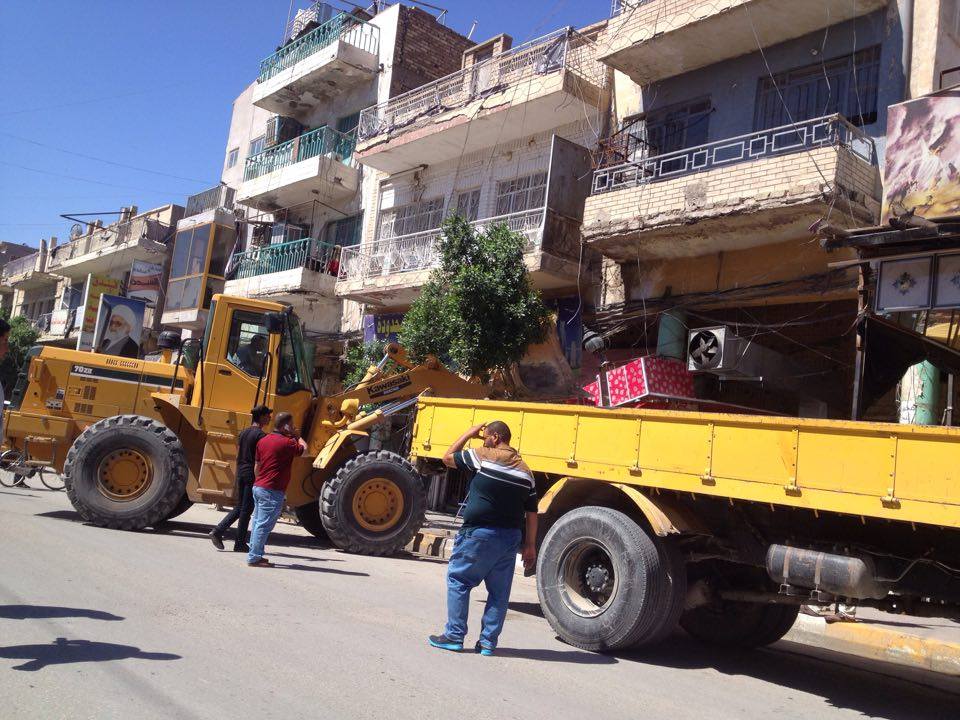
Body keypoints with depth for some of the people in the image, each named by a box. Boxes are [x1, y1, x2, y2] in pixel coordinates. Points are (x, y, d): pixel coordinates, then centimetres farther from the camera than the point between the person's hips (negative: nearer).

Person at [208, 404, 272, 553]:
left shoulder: (243, 433, 12)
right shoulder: (261, 435, -12)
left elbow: (238, 455, 17)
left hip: (240, 473, 8)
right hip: (252, 475, -8)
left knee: (239, 508, 17)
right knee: (246, 510, 1)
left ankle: (217, 531, 6)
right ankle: (240, 543, 7)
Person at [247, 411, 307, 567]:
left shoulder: (263, 440, 11)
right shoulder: (286, 443, -14)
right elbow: (304, 450, -2)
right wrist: (297, 436, 12)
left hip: (258, 487, 9)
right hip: (272, 491, -9)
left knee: (258, 522, 15)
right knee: (264, 525, -4)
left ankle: (255, 554, 22)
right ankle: (254, 558, -2)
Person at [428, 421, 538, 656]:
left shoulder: (483, 456, -7)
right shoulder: (525, 470, 8)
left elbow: (448, 458, 6)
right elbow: (531, 512, 9)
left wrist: (467, 435, 15)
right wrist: (530, 545, 13)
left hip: (480, 533, -5)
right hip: (511, 537, 5)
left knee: (458, 581, 8)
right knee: (499, 591, 11)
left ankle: (454, 635, 9)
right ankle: (488, 642, 15)